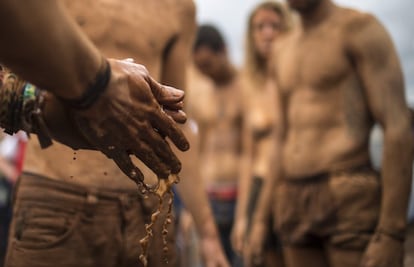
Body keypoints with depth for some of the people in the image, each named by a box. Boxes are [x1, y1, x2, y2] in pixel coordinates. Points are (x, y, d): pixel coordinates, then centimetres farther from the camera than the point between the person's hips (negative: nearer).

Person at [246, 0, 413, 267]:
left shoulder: (359, 27, -3)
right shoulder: (284, 50, 19)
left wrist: (392, 234, -20)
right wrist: (261, 219, 17)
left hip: (350, 202, -7)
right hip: (294, 205, 7)